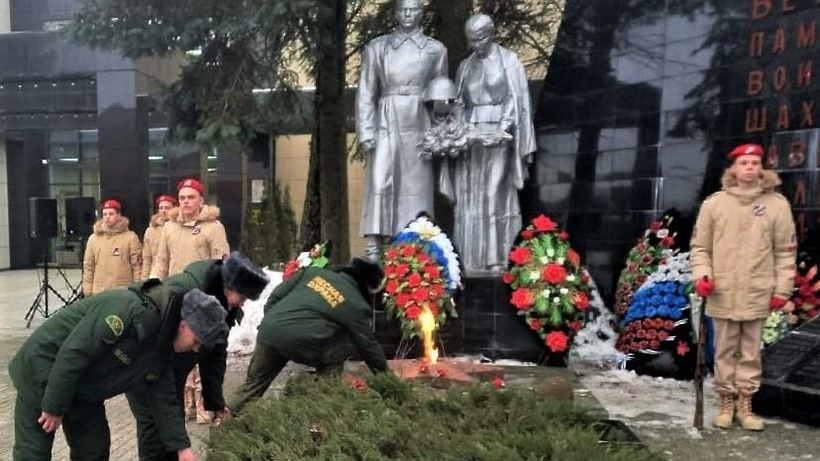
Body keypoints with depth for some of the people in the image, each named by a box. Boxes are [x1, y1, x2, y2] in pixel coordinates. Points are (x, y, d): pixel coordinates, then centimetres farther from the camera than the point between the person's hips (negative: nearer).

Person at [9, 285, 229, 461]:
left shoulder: (161, 345, -4)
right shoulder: (132, 310, -33)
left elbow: (163, 399, 3)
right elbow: (73, 353, -31)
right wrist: (54, 406, -21)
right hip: (42, 367, -8)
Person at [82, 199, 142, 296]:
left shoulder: (130, 237, -1)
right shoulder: (93, 238, 8)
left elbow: (137, 265, -3)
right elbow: (88, 267, 10)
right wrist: (88, 291, 6)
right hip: (99, 292, 3)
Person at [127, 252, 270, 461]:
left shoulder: (228, 309, -5)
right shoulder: (184, 289, -32)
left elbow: (215, 355, 4)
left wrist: (215, 402, 5)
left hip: (172, 370, 7)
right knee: (153, 422, -9)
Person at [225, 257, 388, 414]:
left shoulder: (314, 271, 20)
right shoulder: (356, 305, 8)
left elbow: (277, 294, 18)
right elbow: (368, 345, 15)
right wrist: (384, 371, 28)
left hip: (268, 331, 5)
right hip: (301, 342, -5)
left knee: (254, 383, 22)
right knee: (332, 366, 20)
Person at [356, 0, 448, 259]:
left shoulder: (436, 50, 10)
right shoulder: (377, 47, 8)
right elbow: (365, 93, 4)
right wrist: (365, 131, -6)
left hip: (419, 124, 1)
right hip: (387, 122, -1)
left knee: (417, 187, 1)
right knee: (380, 184, -11)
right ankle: (373, 251, -10)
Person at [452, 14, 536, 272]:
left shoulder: (508, 60, 2)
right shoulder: (465, 66, 15)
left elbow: (517, 100, -4)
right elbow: (459, 104, 15)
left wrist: (502, 130, -16)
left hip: (500, 134, -4)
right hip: (470, 137, 5)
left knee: (496, 196, -7)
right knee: (468, 197, 1)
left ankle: (497, 258, -4)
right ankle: (471, 257, 5)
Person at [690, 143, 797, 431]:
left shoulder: (777, 204, 1)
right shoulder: (714, 203, 0)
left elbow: (786, 251, 4)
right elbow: (700, 246, 4)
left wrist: (782, 289, 0)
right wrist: (702, 275, -10)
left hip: (758, 295, 0)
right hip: (723, 294, 0)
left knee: (751, 353, 10)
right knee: (725, 352, 9)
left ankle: (745, 405, 22)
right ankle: (726, 403, 22)